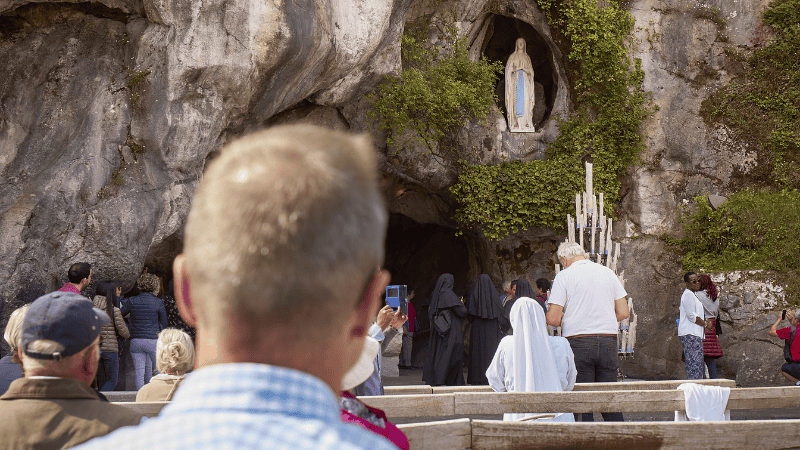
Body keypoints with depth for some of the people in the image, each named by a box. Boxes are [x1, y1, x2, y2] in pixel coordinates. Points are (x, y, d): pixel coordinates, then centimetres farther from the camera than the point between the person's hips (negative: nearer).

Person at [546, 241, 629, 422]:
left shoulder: (564, 276, -1)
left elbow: (553, 319, -7)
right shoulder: (607, 272, 11)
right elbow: (624, 312, 9)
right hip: (608, 342, 4)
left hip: (578, 342, -4)